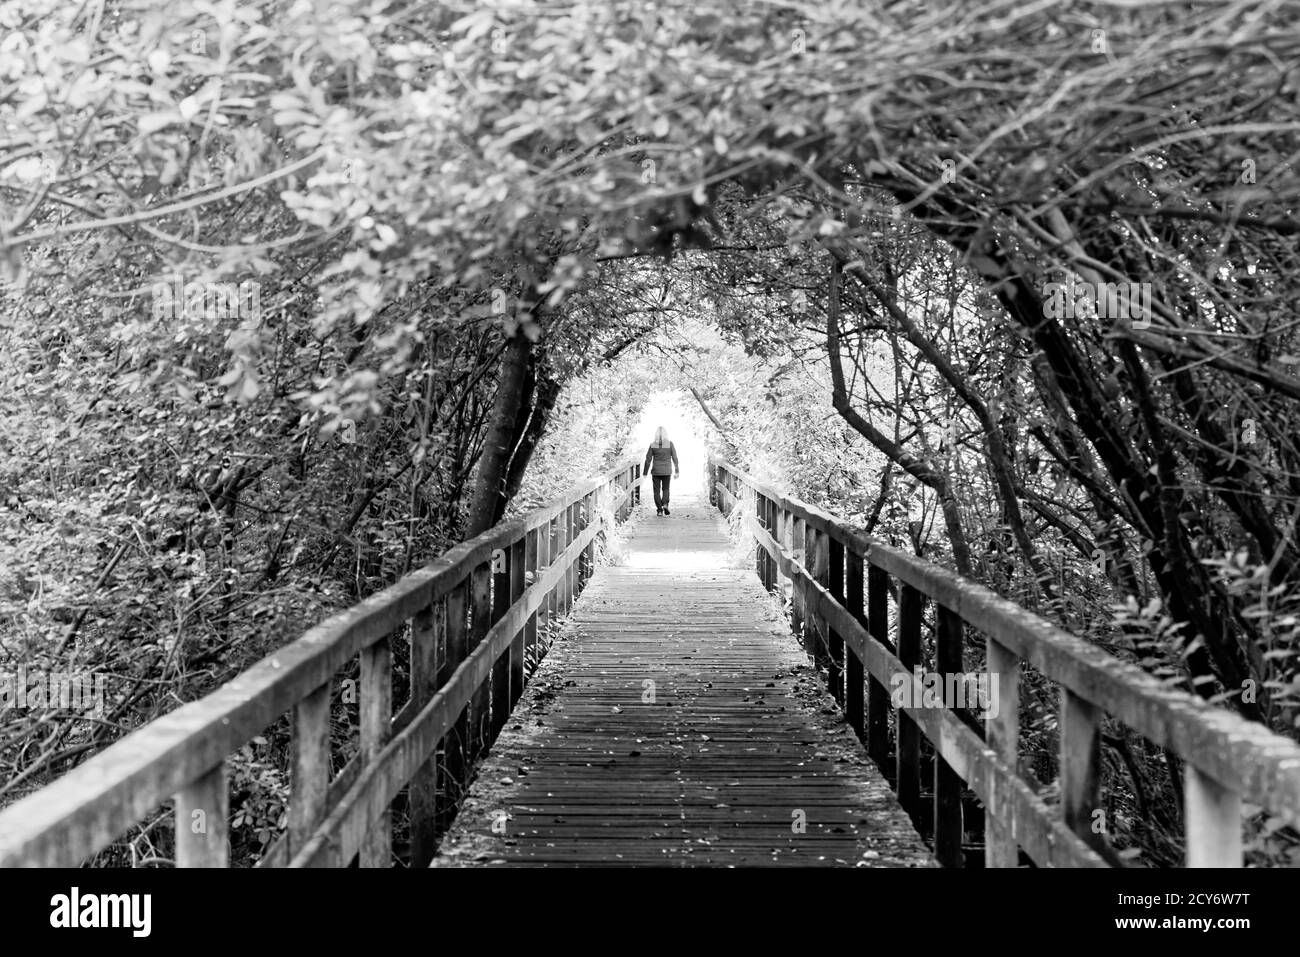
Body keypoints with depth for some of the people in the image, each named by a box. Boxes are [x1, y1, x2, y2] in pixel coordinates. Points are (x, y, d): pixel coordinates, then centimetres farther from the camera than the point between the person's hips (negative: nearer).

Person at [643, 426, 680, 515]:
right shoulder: (670, 444, -7)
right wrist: (677, 471, 3)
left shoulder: (652, 445, -7)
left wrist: (645, 472, 4)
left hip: (656, 471, -1)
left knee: (657, 490, 9)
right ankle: (665, 504, -9)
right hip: (667, 471, 1)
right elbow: (675, 458, -5)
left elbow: (648, 460, -4)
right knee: (665, 489, 15)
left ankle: (659, 510, 4)